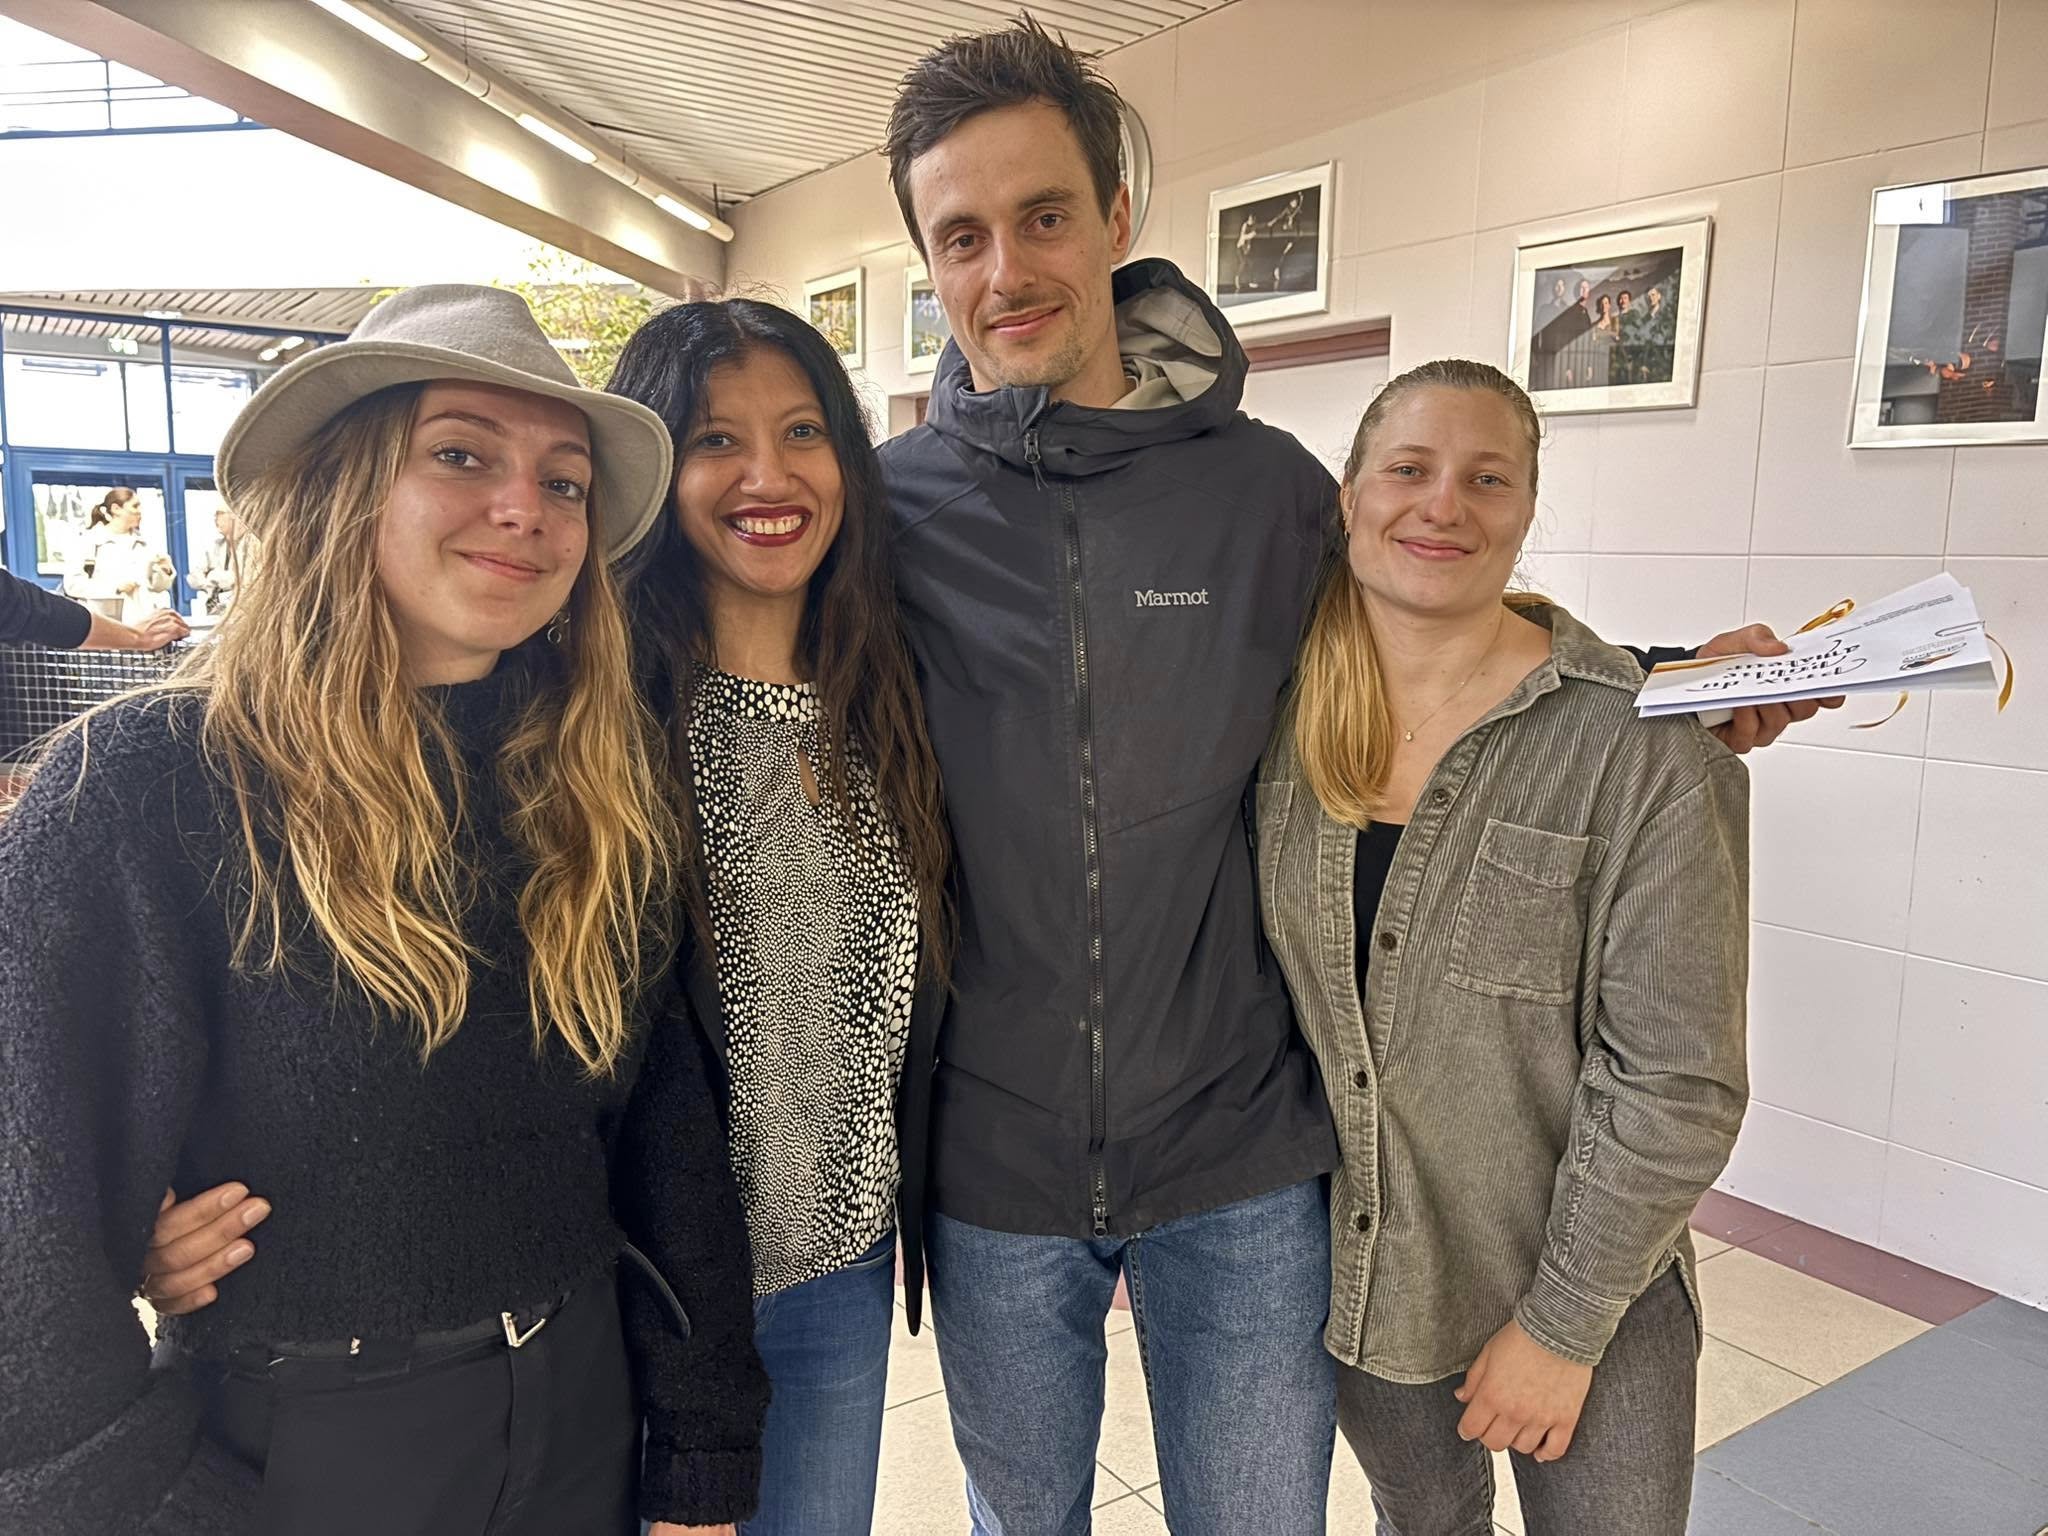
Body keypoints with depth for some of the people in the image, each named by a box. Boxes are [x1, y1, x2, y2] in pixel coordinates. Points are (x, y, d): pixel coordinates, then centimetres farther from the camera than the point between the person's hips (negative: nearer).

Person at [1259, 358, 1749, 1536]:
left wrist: (1563, 1325, -12)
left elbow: (1675, 1082, -16)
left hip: (1585, 1297, -3)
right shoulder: (1279, 718, -7)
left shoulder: (1646, 751, -19)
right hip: (1349, 1268, 4)